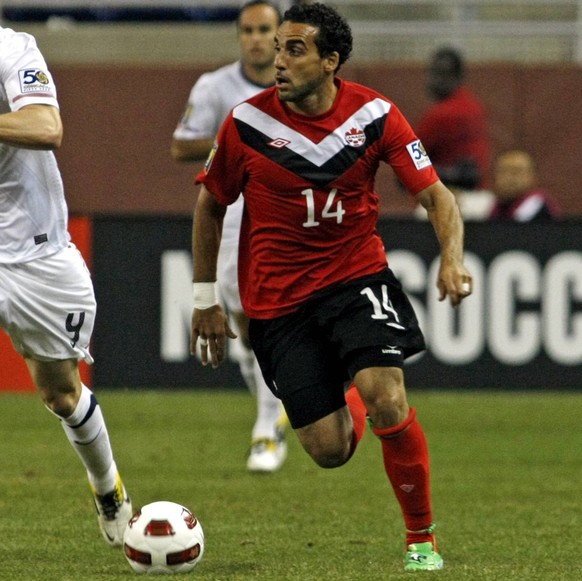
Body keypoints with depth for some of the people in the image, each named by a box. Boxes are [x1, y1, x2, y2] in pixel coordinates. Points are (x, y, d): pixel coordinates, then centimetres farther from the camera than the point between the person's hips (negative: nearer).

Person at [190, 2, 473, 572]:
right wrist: (205, 299, 6)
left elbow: (435, 194, -6)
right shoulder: (248, 122, -10)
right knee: (329, 451, -5)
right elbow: (210, 205, 5)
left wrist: (451, 259, -25)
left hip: (357, 276, 0)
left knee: (387, 402, -24)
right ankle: (351, 404, 36)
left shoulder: (374, 114, -10)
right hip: (277, 299, 0)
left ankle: (421, 539, -4)